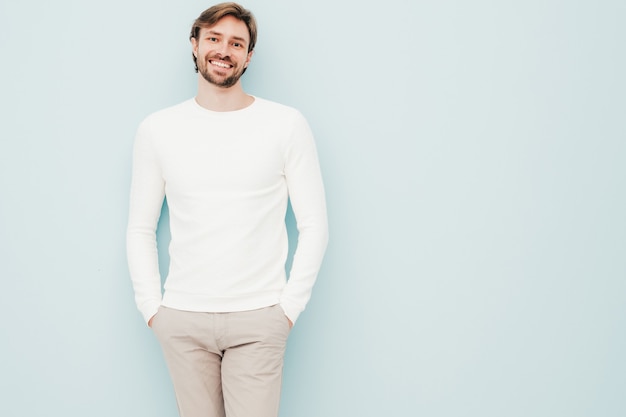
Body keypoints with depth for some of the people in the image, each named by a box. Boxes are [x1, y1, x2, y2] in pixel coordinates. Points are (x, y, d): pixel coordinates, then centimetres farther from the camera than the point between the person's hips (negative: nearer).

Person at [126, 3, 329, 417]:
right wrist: (151, 306, 3)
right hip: (182, 320, 2)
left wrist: (289, 306, -4)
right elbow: (140, 228, 10)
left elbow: (314, 224, 1)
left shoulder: (287, 125, -1)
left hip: (258, 320, -2)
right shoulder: (157, 129, 5)